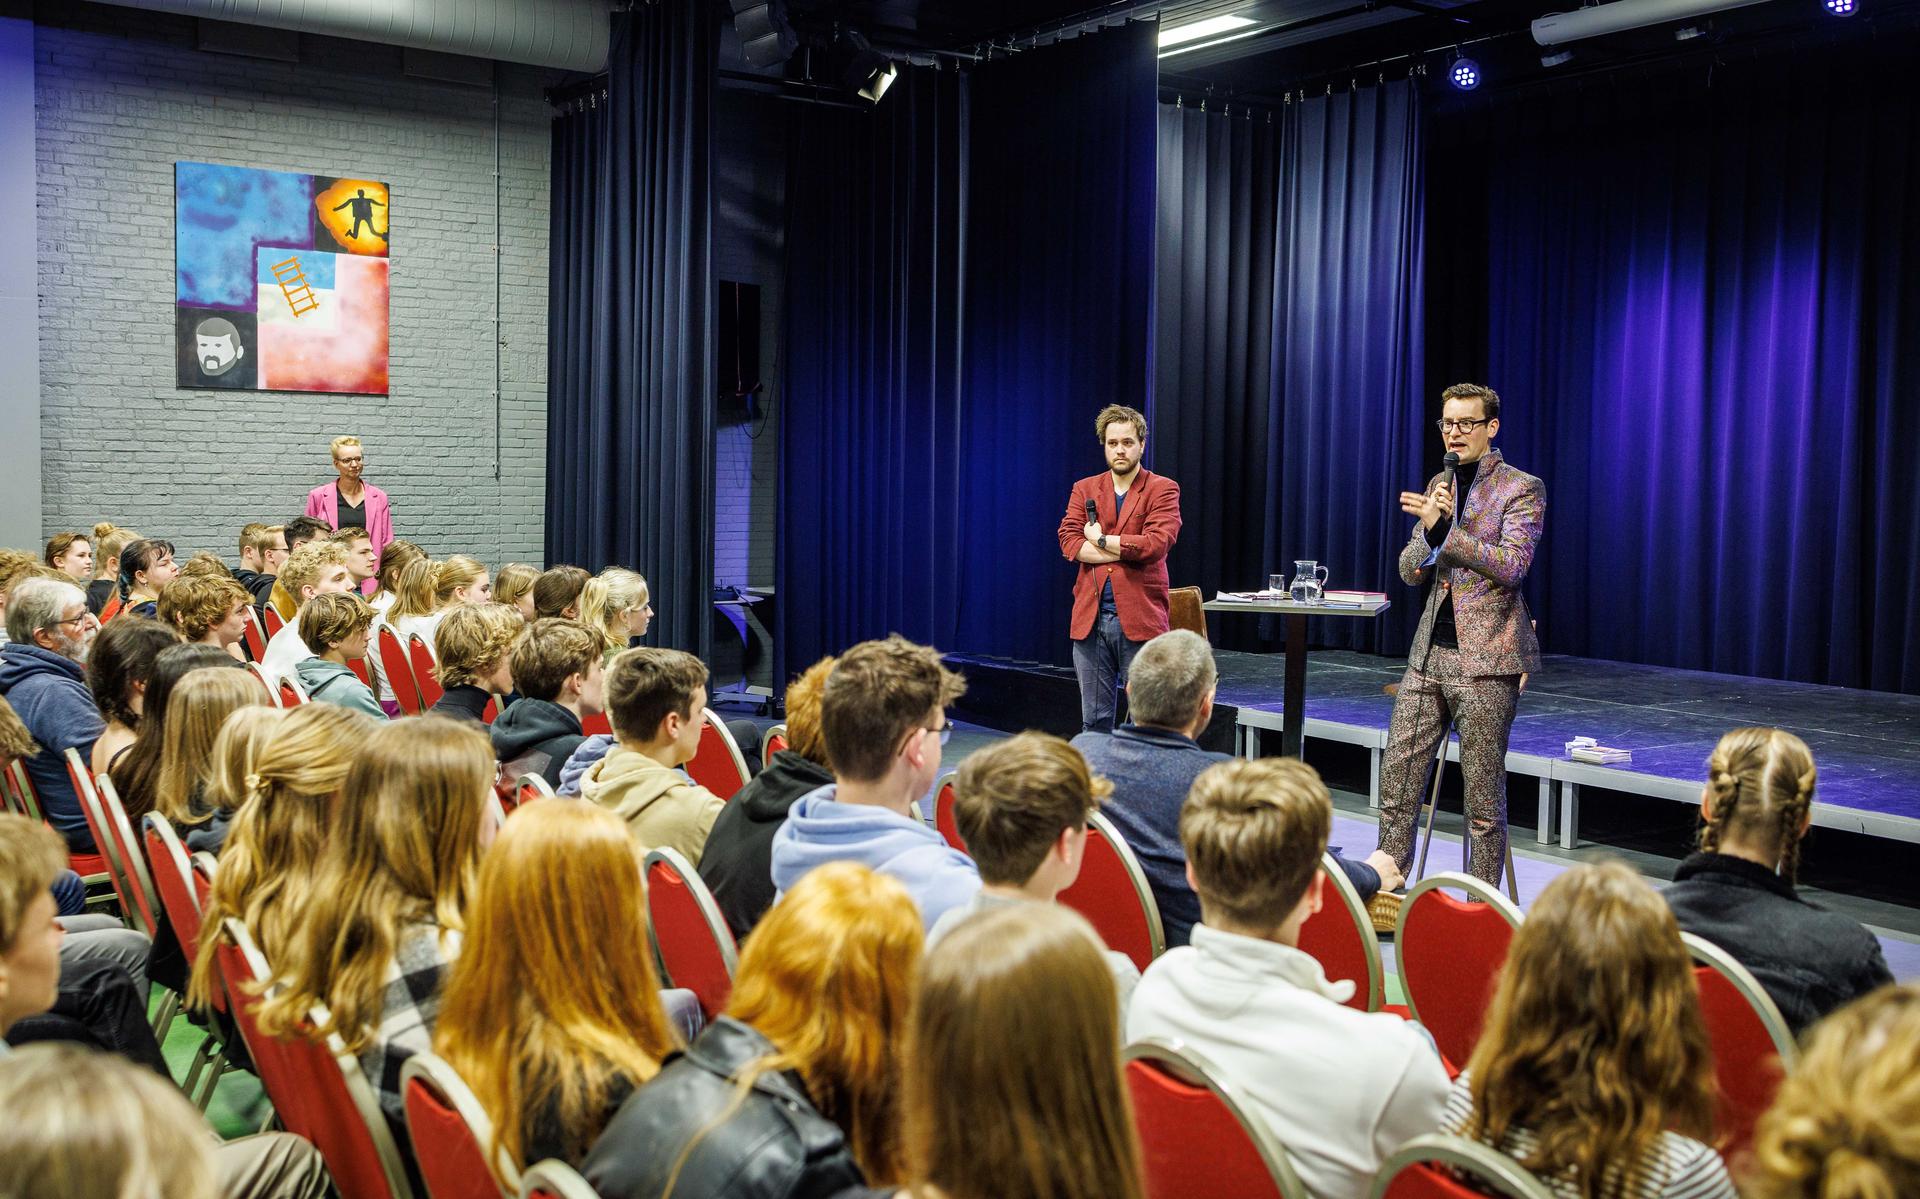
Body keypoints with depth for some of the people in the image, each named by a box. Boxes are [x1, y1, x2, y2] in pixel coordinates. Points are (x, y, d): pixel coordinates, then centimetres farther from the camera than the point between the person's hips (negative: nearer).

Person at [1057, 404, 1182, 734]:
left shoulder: (1162, 489, 3)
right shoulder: (1084, 489, 12)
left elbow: (1157, 543, -13)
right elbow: (1069, 541, -3)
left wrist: (1101, 539, -5)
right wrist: (1128, 551, -10)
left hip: (1140, 620, -3)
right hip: (1091, 619, 3)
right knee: (1094, 721, 8)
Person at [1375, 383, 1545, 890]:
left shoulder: (1522, 488, -3)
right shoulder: (1439, 486, 15)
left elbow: (1511, 565, -16)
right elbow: (1410, 572, 11)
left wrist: (1443, 525, -18)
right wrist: (1431, 529, -9)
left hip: (1485, 658, -6)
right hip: (1430, 653, 6)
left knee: (1483, 792, 0)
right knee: (1397, 776, 4)